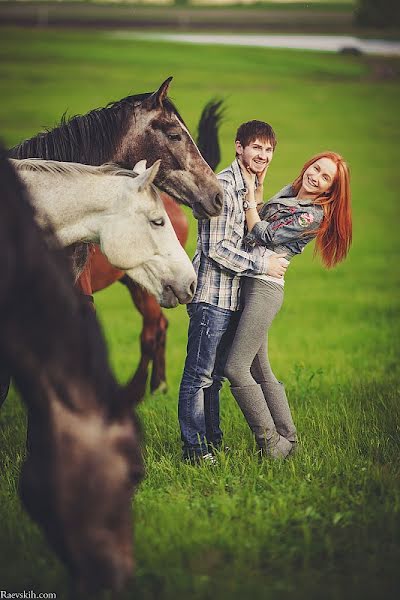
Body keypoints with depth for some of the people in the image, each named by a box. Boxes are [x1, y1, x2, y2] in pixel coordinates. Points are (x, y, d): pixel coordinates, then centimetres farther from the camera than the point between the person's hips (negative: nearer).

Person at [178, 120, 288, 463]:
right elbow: (216, 249, -18)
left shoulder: (250, 187, 16)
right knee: (198, 375, -3)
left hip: (233, 298, 9)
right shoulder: (222, 187, -14)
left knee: (215, 374, 16)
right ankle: (195, 448, 1)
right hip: (212, 295, -9)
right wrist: (264, 266, -13)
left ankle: (212, 440, 22)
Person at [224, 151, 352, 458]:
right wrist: (259, 183, 10)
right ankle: (288, 438, 17)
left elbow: (263, 235, -8)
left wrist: (251, 190, -2)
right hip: (249, 286, 9)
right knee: (260, 372, 10)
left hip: (265, 288, -9)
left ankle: (270, 443, -7)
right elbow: (258, 225, 16)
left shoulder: (314, 215, -8)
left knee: (236, 368, -14)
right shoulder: (288, 193, 17)